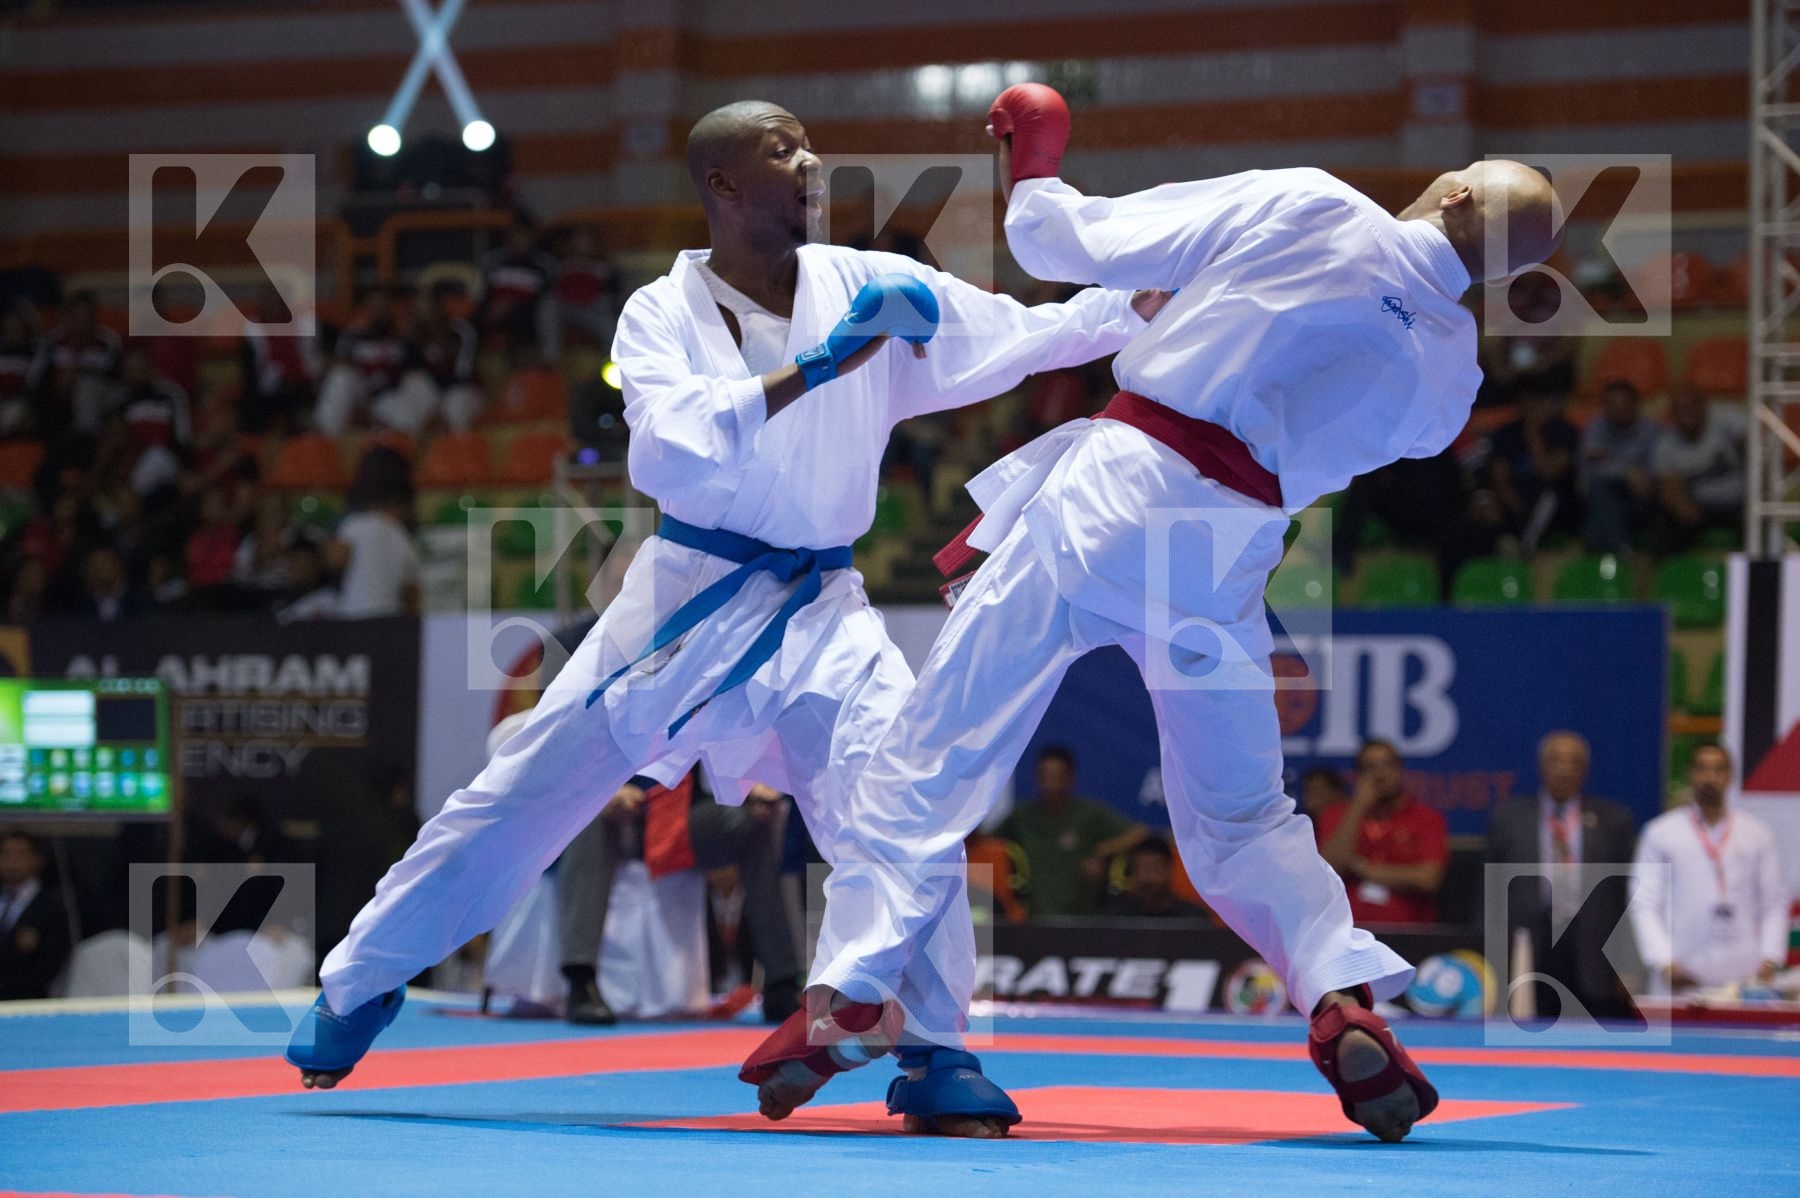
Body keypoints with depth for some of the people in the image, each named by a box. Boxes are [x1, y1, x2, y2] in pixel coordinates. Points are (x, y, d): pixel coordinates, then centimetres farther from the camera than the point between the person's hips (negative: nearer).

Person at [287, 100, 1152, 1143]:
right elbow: (671, 449, -25)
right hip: (687, 598, -1)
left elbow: (1033, 334, -4)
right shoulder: (663, 315, -6)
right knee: (519, 802, 6)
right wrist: (818, 366, -31)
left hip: (818, 613, 1)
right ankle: (358, 987, 23)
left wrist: (1157, 296, -16)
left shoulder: (865, 287, -2)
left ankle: (937, 1057, -15)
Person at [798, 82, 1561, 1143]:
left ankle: (850, 990, -6)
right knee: (1243, 817, 19)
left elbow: (1085, 245, 1)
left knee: (936, 756, 2)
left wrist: (1033, 168, 20)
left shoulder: (1302, 208, -3)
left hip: (1107, 499, -3)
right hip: (1232, 564, 3)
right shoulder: (1450, 374, 7)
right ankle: (1343, 988, -4)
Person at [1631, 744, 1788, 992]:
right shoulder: (1660, 833, 8)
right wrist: (1664, 962, -9)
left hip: (1744, 974, 1)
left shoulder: (1756, 833, 13)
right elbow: (1644, 905, 3)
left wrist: (1770, 960, 0)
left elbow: (1773, 904, 13)